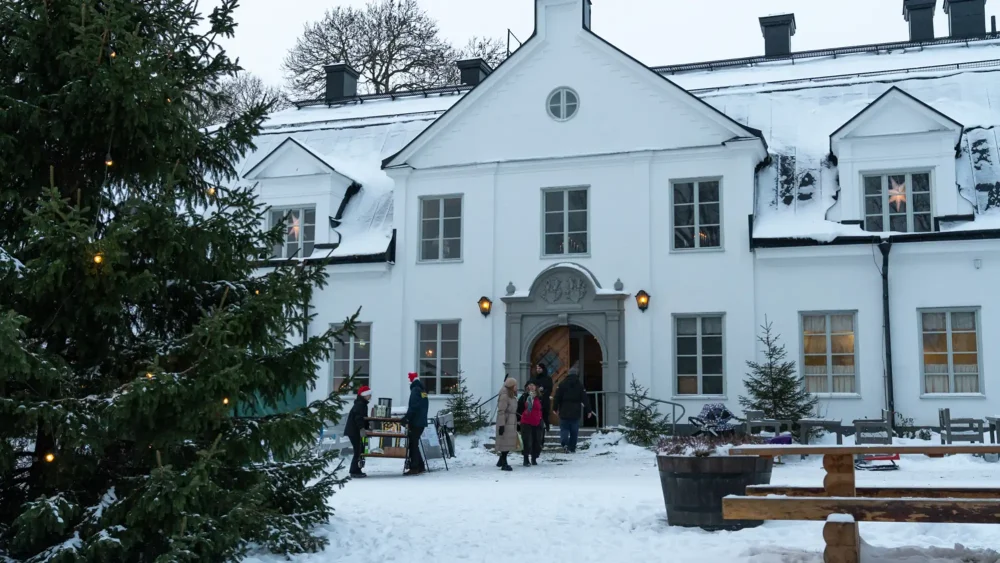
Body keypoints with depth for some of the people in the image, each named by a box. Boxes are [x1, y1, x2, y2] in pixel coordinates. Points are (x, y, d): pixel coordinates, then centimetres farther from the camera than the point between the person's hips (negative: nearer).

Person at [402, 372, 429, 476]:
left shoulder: (415, 390, -12)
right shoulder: (423, 391, 16)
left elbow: (413, 407, -22)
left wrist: (406, 418, -20)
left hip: (415, 422, -9)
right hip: (422, 422, 9)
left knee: (413, 444, -5)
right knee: (414, 444, 17)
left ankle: (414, 468, -6)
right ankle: (420, 466, 18)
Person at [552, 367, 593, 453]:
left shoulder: (562, 384, -1)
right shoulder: (580, 385, 0)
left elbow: (557, 397, -2)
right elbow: (585, 399, -1)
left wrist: (555, 408, 6)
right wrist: (588, 411, 2)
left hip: (564, 412, 0)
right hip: (575, 413, 0)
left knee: (564, 429, 5)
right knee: (574, 431, 9)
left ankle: (564, 443, -19)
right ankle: (572, 448, 10)